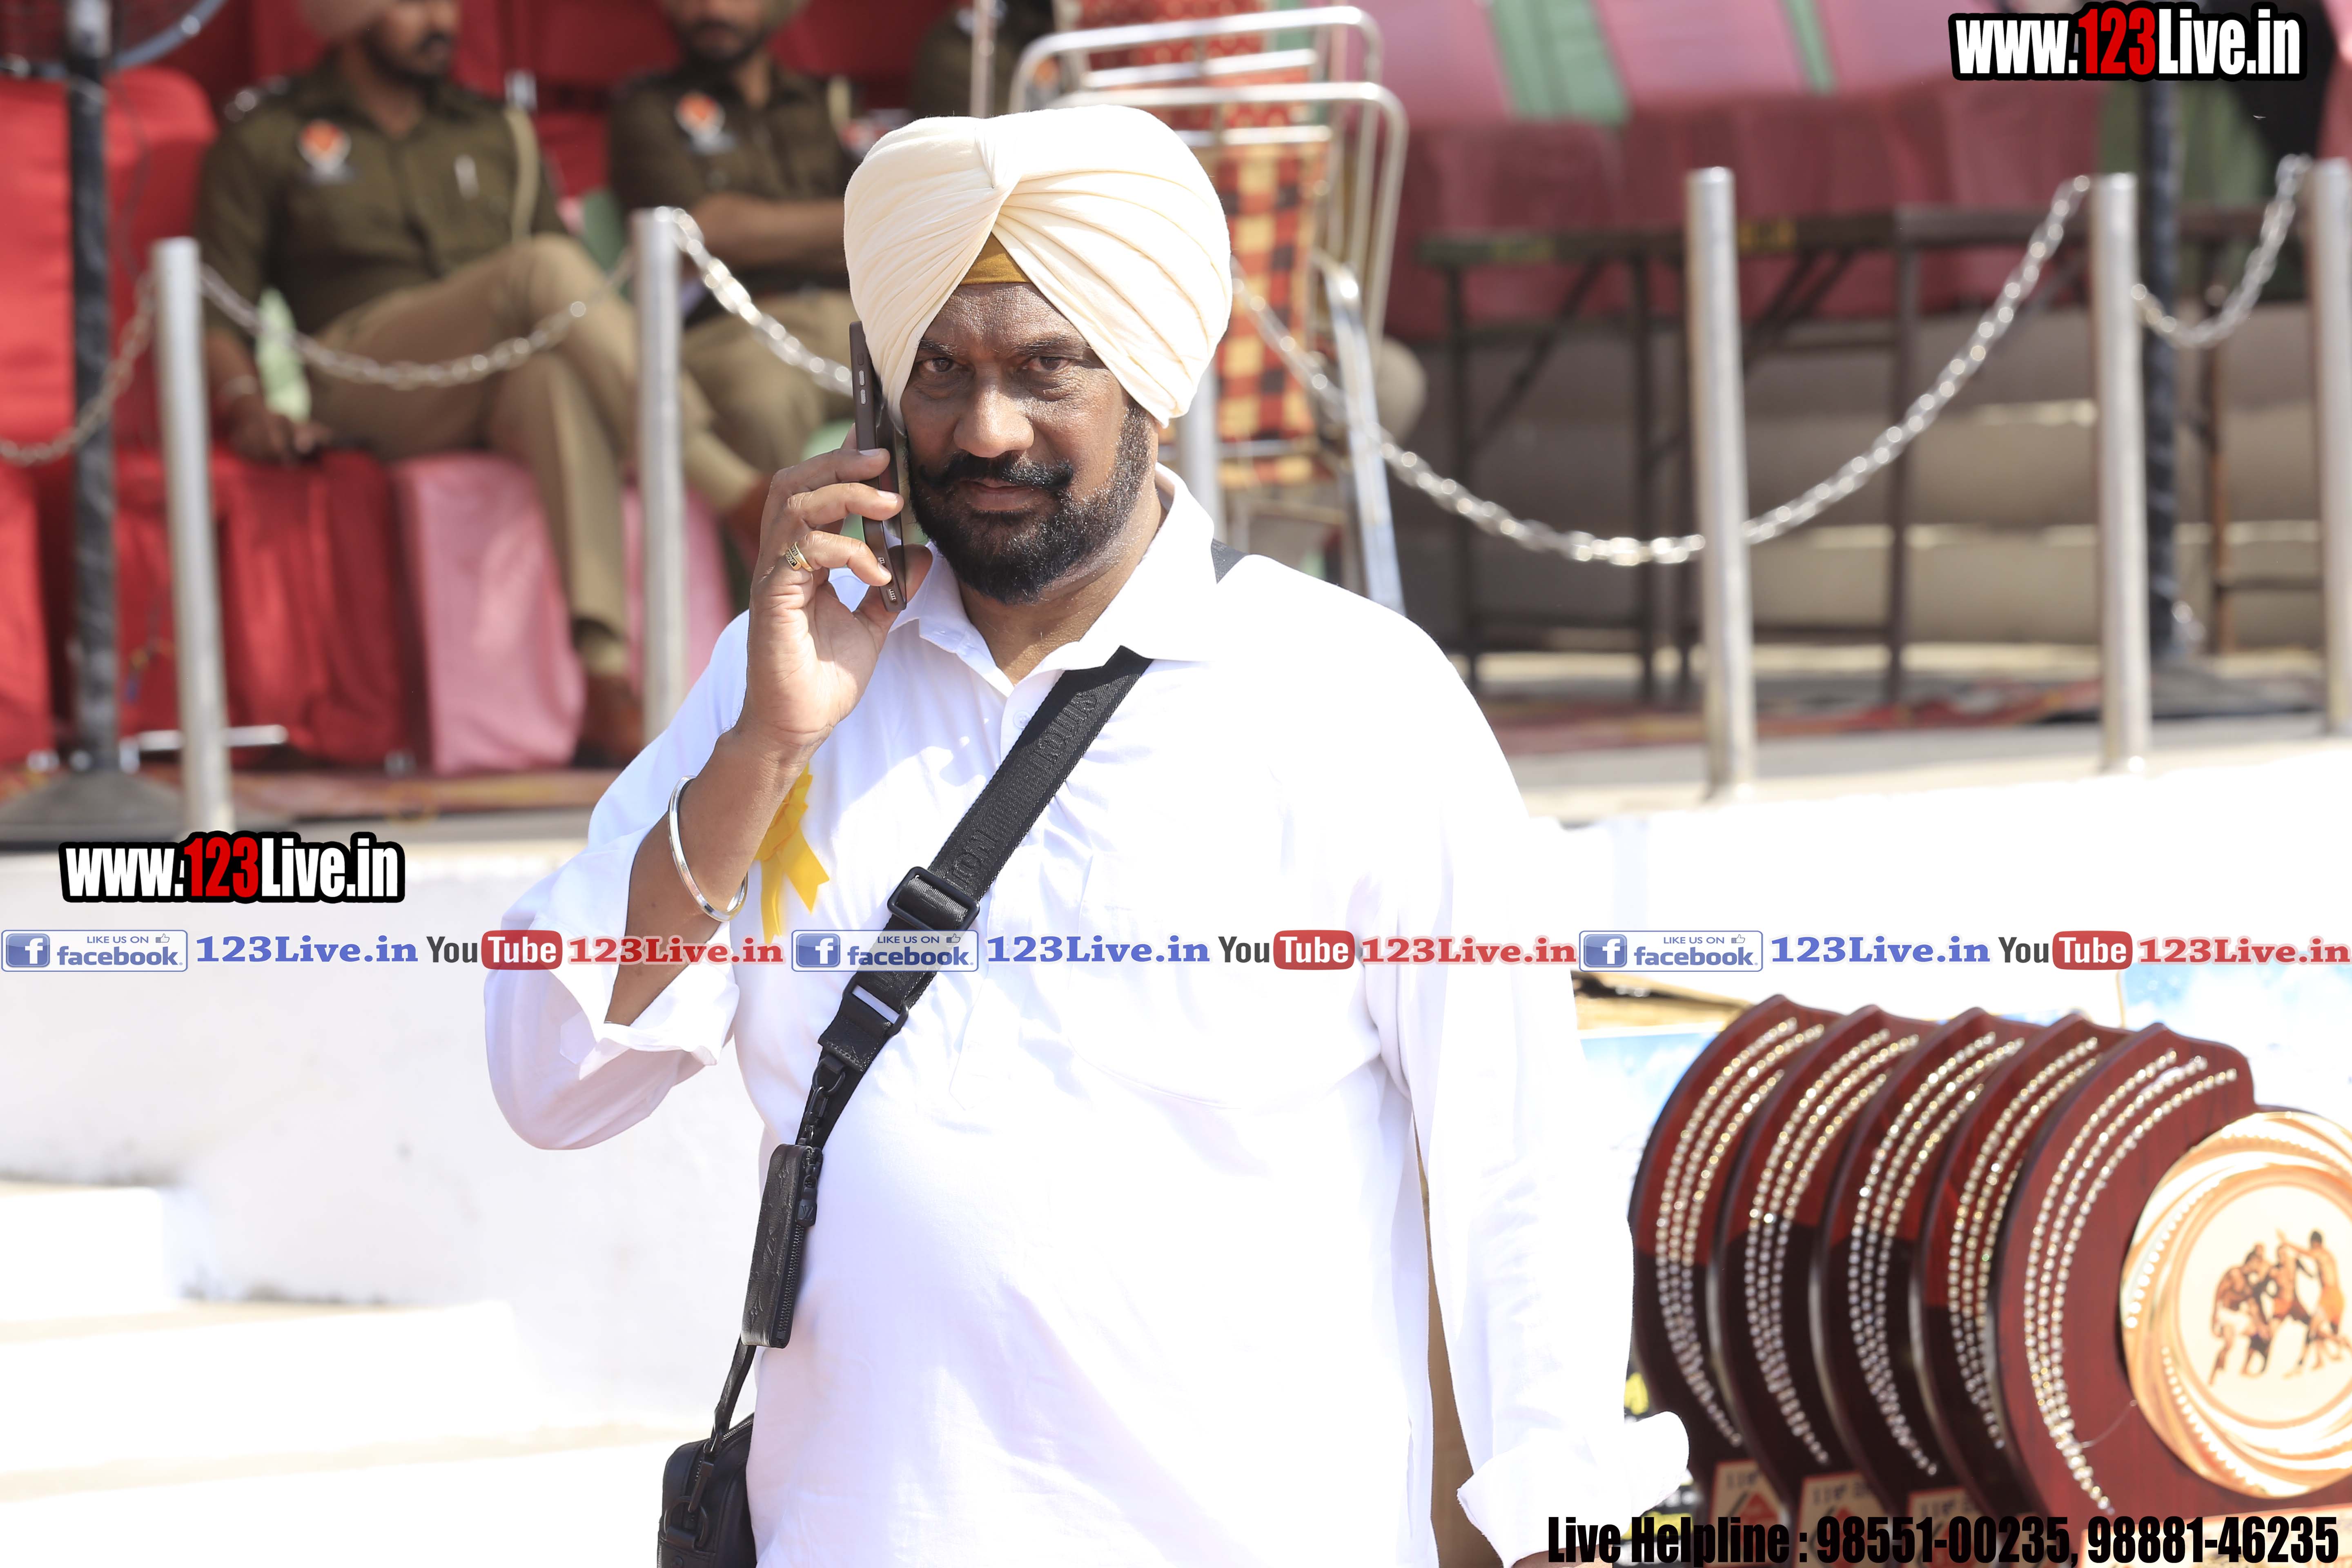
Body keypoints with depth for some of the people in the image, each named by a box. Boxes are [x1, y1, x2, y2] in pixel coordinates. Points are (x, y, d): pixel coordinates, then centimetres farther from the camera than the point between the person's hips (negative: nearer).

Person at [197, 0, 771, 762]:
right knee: (543, 268, -32)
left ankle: (607, 679, -56)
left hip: (495, 389, 3)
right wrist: (244, 397, -15)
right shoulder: (267, 141, 16)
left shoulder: (498, 135, 27)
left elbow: (564, 312, 21)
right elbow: (215, 305, 6)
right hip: (361, 378, -3)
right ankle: (738, 493, -41)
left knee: (557, 377, -39)